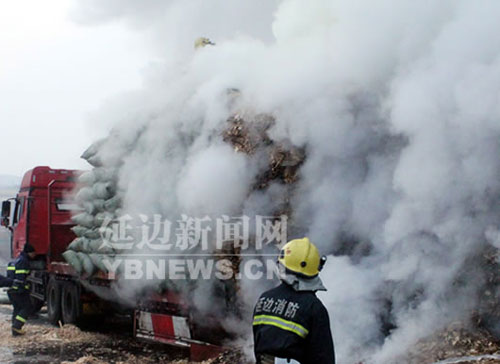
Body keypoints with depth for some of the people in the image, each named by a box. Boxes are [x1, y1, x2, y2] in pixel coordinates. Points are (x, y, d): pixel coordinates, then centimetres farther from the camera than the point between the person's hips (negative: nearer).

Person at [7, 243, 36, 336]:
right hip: (19, 290, -10)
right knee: (27, 308, -4)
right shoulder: (23, 261, -11)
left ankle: (15, 330, 14)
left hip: (11, 290, 10)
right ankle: (17, 326, -14)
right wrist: (21, 289, -24)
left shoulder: (17, 261, 21)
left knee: (17, 308, 15)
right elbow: (20, 277, -21)